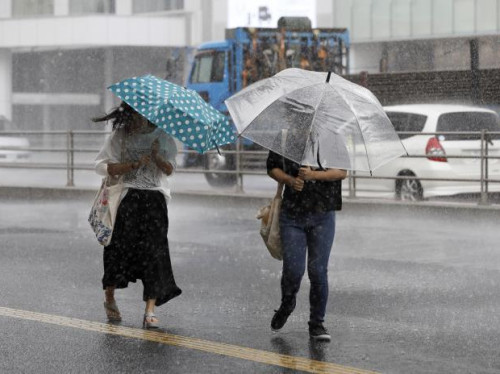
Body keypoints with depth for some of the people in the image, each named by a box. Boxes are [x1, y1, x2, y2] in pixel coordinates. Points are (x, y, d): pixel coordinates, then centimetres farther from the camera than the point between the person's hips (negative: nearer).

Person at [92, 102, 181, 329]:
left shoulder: (162, 137, 8)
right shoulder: (120, 137, 4)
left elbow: (169, 169, 1)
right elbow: (102, 165, -5)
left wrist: (157, 157, -20)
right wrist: (134, 164, -15)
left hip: (154, 201, 1)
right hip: (127, 198, -1)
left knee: (154, 251, -9)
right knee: (120, 248, 1)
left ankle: (150, 312, -10)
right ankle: (109, 299, 27)